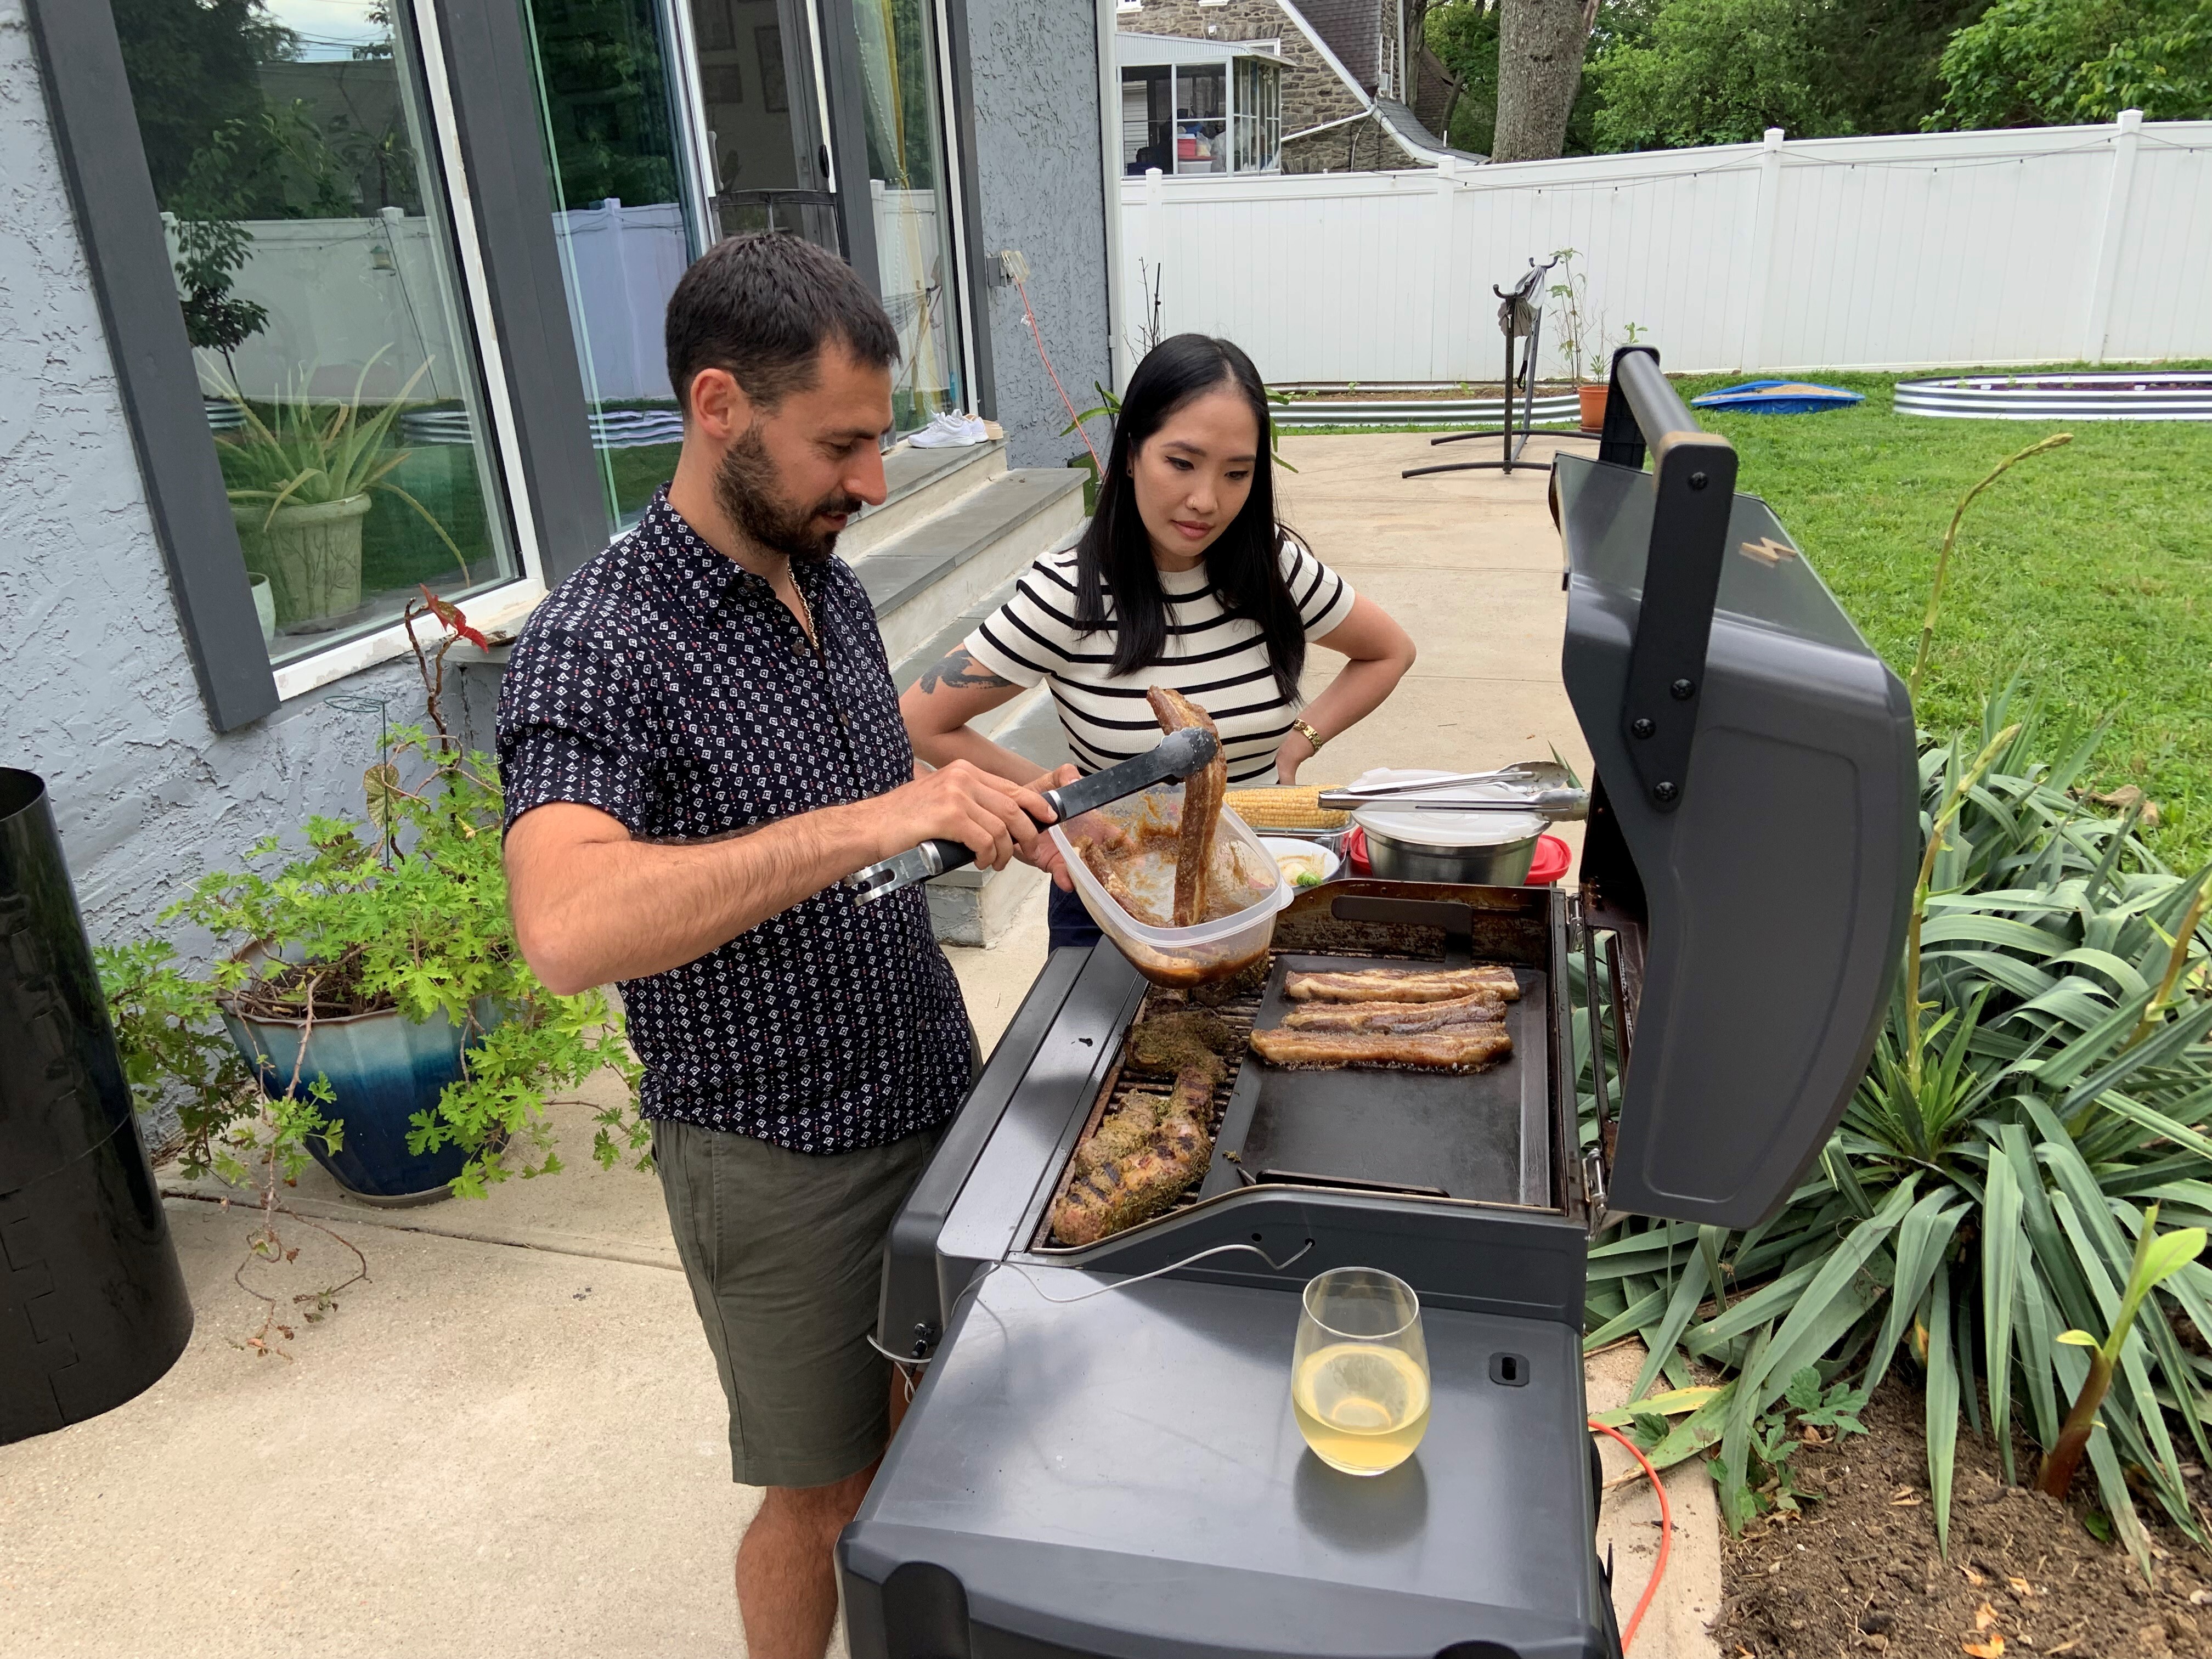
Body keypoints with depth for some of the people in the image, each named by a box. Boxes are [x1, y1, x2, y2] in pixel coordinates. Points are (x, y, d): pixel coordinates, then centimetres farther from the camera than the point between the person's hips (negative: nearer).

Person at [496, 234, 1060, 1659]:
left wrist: (994, 812, 5)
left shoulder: (833, 586, 3)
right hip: (780, 1157, -7)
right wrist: (866, 822, -43)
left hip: (934, 1095, 7)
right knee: (820, 1491, 14)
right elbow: (568, 929, -39)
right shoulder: (599, 648, -22)